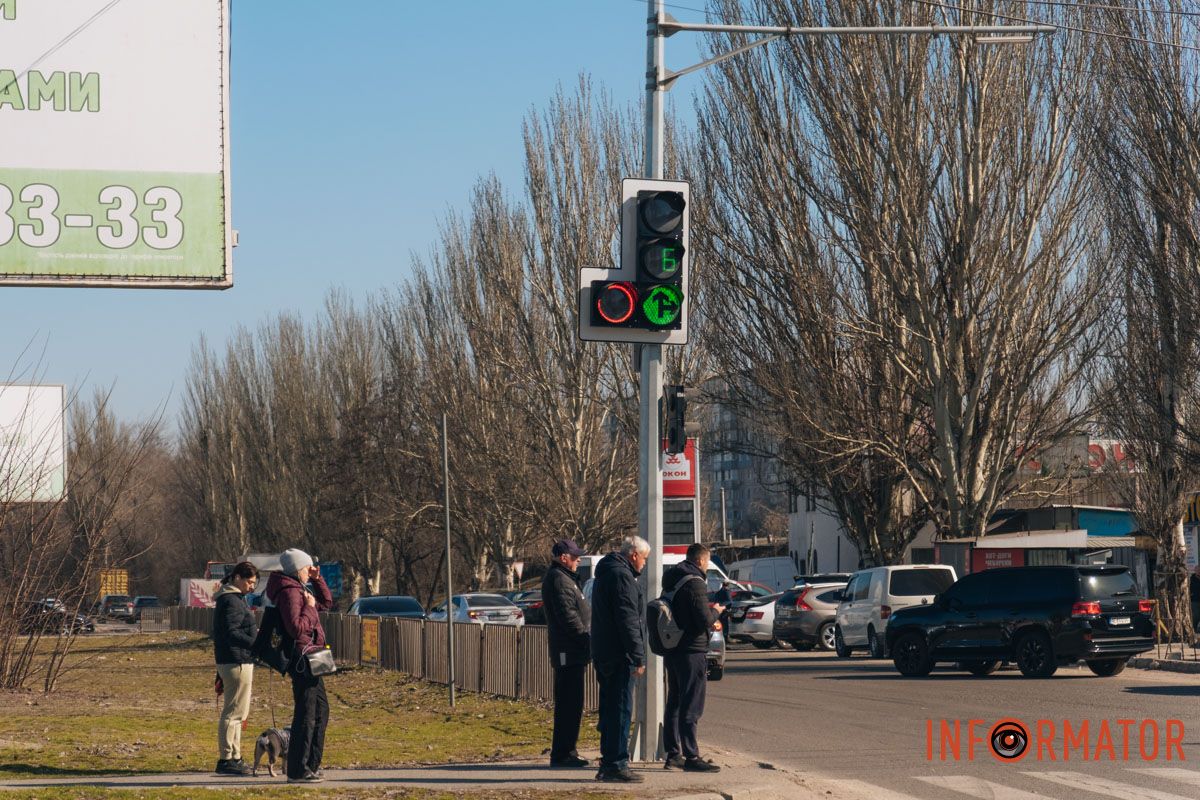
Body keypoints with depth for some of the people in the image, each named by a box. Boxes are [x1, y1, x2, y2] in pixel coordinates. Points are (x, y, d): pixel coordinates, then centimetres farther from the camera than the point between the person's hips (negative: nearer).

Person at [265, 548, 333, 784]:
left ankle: (311, 764, 27)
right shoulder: (290, 592, -16)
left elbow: (327, 603, 28)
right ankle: (297, 771, -7)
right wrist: (309, 607, -14)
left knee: (321, 710, 19)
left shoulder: (299, 589, 16)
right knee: (306, 714, -9)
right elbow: (296, 628, -26)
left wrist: (317, 579, 17)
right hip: (301, 656, -11)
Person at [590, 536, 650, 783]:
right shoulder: (621, 576, -14)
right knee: (621, 709, -9)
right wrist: (638, 657, -19)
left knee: (611, 709, 15)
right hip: (619, 655, -10)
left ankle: (608, 764, 19)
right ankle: (616, 765, -10)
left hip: (605, 655, 10)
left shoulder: (606, 573, 20)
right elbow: (628, 621, -19)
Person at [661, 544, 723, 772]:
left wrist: (710, 613, 17)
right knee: (691, 706, -7)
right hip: (691, 651, -9)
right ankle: (691, 756, -7)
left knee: (675, 703, 15)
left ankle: (673, 753, 20)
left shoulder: (672, 580, 13)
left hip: (672, 650, 9)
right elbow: (704, 620, -21)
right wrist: (716, 612, 1)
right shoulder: (695, 583, -16)